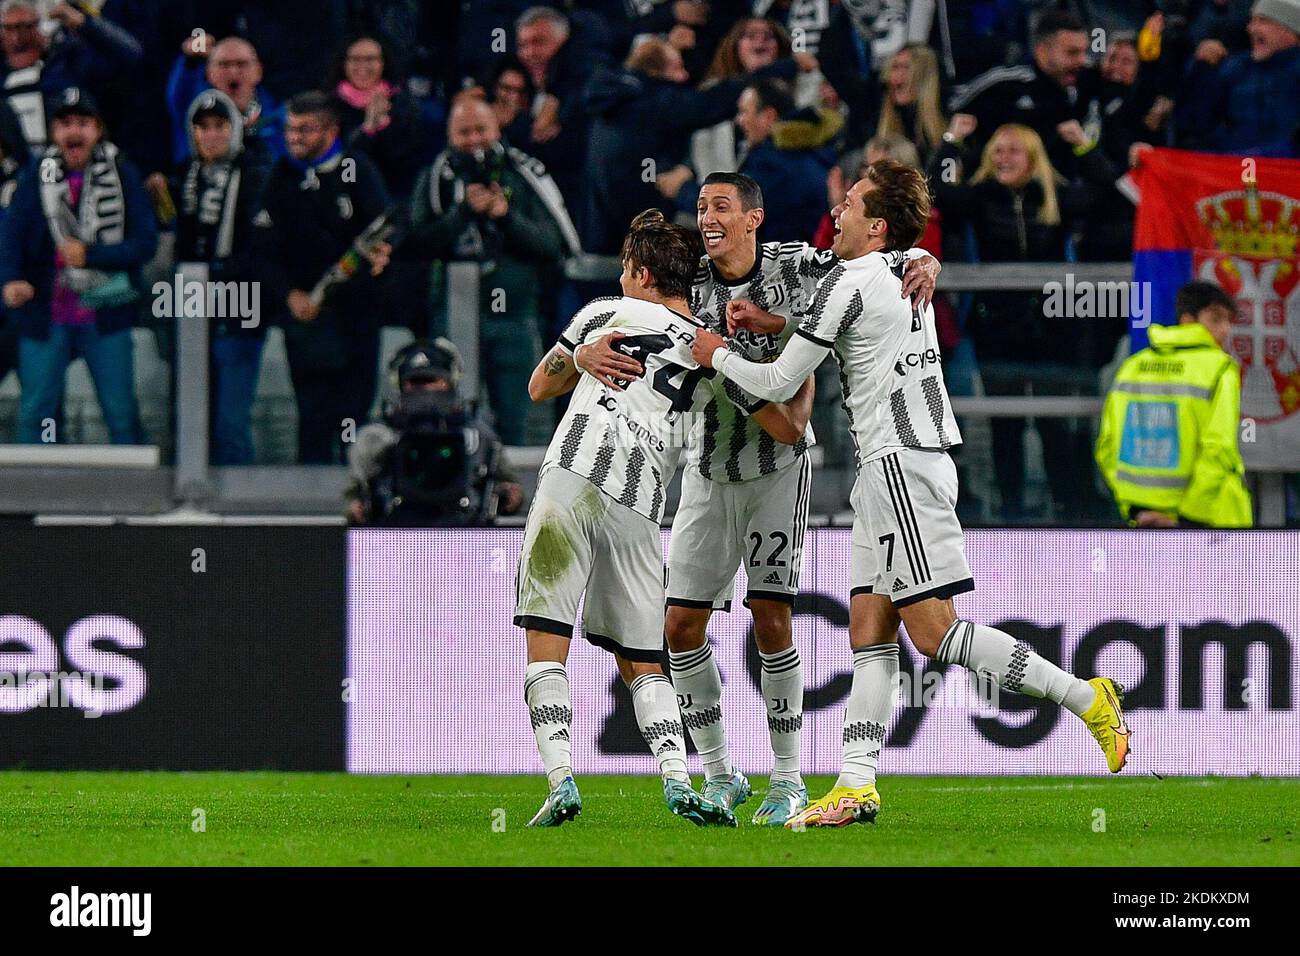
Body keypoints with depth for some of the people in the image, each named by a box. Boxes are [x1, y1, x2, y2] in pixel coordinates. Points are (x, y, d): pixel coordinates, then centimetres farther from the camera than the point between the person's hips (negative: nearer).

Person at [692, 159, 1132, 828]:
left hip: (898, 462, -10)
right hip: (897, 467, 10)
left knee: (934, 632, -12)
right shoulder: (909, 274, 15)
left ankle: (1086, 699, -14)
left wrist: (718, 355, 10)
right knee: (869, 630, 4)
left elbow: (779, 385, -7)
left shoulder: (851, 280, -11)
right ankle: (856, 785, -2)